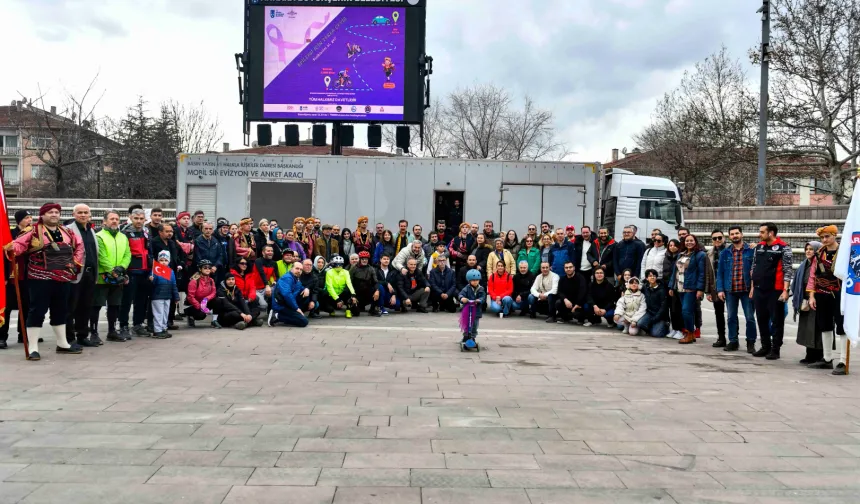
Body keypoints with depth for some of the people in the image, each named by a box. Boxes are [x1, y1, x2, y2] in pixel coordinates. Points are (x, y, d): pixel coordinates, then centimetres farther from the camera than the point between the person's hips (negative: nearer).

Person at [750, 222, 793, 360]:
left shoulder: (783, 248, -7)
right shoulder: (758, 247, 11)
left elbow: (788, 270, -10)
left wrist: (785, 290, -16)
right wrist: (752, 288, 15)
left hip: (775, 291, -6)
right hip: (759, 290, 6)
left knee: (776, 321, 1)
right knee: (761, 320, 12)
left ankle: (775, 350, 8)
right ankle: (765, 347, 23)